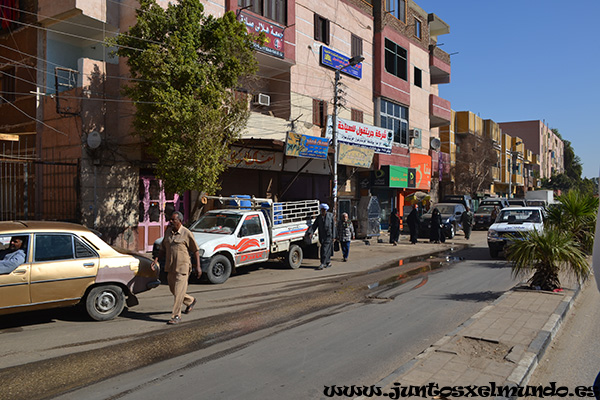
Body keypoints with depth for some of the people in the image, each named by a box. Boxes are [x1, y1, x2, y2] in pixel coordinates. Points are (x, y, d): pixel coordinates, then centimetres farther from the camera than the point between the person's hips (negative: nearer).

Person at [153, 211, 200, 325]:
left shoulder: (186, 233, -10)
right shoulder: (168, 231, 7)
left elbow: (196, 251, -6)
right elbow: (163, 249, 14)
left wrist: (198, 266, -9)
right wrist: (156, 259, -1)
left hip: (182, 267, -7)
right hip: (170, 267, 7)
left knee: (178, 292, -7)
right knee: (173, 290, 17)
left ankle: (176, 316, 3)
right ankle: (190, 301, 40)